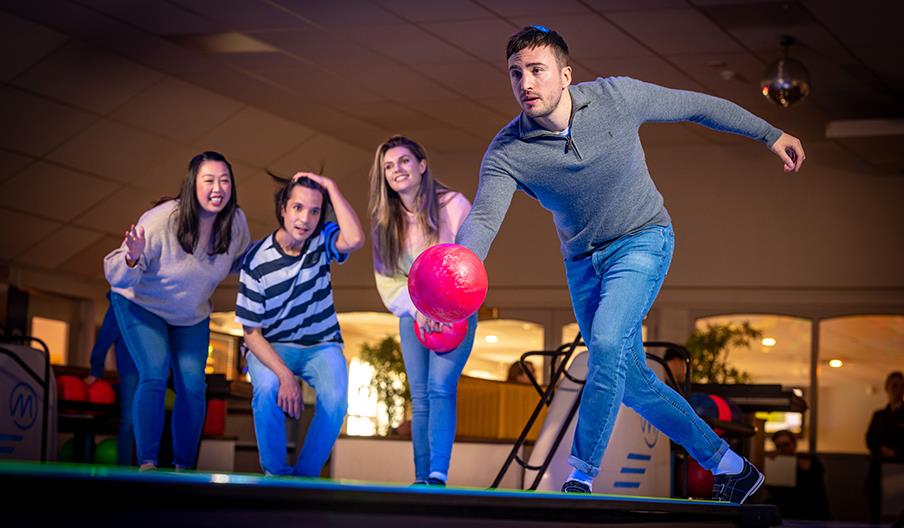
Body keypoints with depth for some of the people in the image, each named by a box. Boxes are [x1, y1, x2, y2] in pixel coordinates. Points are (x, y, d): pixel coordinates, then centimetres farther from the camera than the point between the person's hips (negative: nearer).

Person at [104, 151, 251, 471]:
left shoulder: (236, 222, -18)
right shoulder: (161, 222, -32)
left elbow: (242, 261, 6)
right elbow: (116, 277, -28)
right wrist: (133, 258, -51)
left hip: (193, 316, 4)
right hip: (141, 305, -4)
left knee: (193, 386, -4)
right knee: (154, 376, -21)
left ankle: (184, 468, 7)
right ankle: (147, 463, -17)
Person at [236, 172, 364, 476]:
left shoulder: (322, 241, -8)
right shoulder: (257, 260, -14)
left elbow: (355, 240, -34)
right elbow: (251, 333, -13)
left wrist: (331, 187, -26)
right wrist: (285, 375, -28)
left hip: (321, 345, 2)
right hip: (271, 346, -1)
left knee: (335, 399, -28)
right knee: (267, 388, -33)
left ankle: (306, 474, -9)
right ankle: (275, 473, -12)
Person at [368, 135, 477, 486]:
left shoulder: (453, 205, -10)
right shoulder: (383, 220, 1)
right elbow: (386, 278, 0)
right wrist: (417, 309, -14)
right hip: (412, 316, 4)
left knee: (440, 387, -19)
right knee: (420, 397, 0)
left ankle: (439, 474, -27)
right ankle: (421, 478, 2)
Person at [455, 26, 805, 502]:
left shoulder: (616, 97, -18)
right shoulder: (506, 154, -17)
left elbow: (695, 106, -4)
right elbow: (483, 219, -30)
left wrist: (771, 134, 4)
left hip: (642, 239, -3)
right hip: (582, 261, 4)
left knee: (607, 341, -28)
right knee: (633, 383, 8)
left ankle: (580, 479, -21)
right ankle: (729, 466, 24)